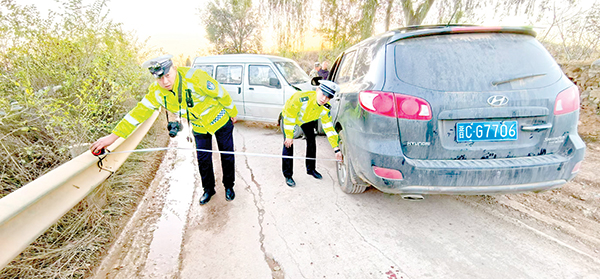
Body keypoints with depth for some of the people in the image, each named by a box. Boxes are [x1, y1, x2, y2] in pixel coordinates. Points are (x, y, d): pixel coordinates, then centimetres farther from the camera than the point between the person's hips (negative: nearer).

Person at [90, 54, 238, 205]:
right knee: (203, 160, 8)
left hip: (220, 120, -3)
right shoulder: (157, 92, -17)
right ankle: (208, 189, 32)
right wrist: (113, 136, -16)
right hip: (199, 127, 3)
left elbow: (221, 94, -20)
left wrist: (232, 112, -5)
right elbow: (139, 112, -12)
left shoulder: (195, 77, -33)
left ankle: (229, 186, 32)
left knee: (227, 156, 9)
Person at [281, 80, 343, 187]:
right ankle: (288, 176, -2)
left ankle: (311, 169, 26)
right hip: (288, 115, -5)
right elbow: (289, 117, -32)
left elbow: (329, 128, -17)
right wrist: (289, 136, -25)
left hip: (307, 120, 5)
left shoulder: (325, 109, -24)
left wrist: (336, 149, -17)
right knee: (288, 144, -14)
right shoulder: (302, 98, -42)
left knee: (311, 142, 5)